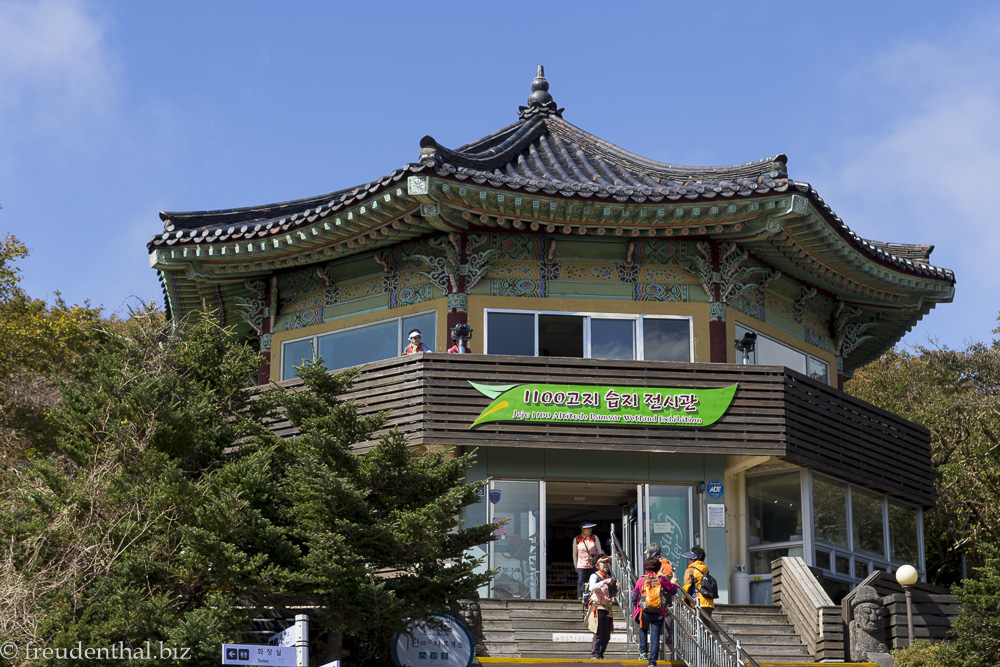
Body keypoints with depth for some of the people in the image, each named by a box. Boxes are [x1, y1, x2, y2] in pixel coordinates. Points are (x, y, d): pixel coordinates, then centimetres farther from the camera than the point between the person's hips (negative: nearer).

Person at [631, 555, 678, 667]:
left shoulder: (641, 580, -1)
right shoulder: (662, 580, -1)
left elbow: (634, 597, 6)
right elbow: (673, 591, 12)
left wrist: (636, 607, 24)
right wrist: (673, 583, 33)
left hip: (644, 612, 0)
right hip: (659, 614, 0)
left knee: (643, 629, 26)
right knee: (655, 636, 3)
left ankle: (643, 652, 14)